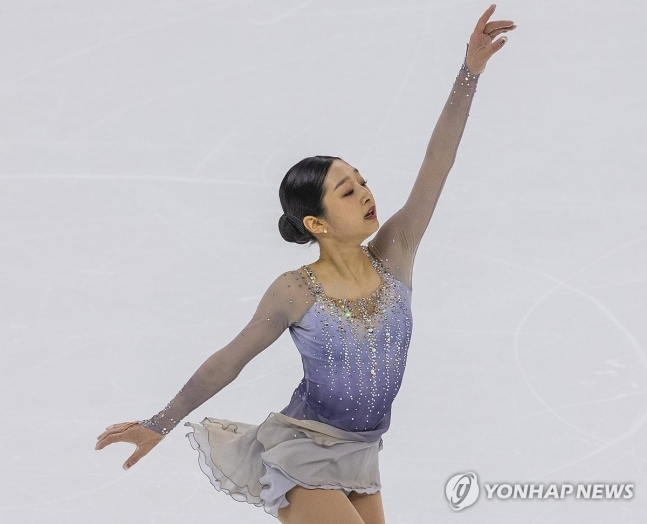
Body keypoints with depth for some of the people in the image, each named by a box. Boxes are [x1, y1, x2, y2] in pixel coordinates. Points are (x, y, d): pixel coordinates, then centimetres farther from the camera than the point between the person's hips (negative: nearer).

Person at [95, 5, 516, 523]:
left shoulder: (393, 255, -6)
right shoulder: (294, 292, -15)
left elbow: (436, 166, -12)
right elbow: (229, 359, -6)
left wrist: (469, 73, -18)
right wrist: (161, 423, -6)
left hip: (359, 457, 6)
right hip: (301, 452, -6)